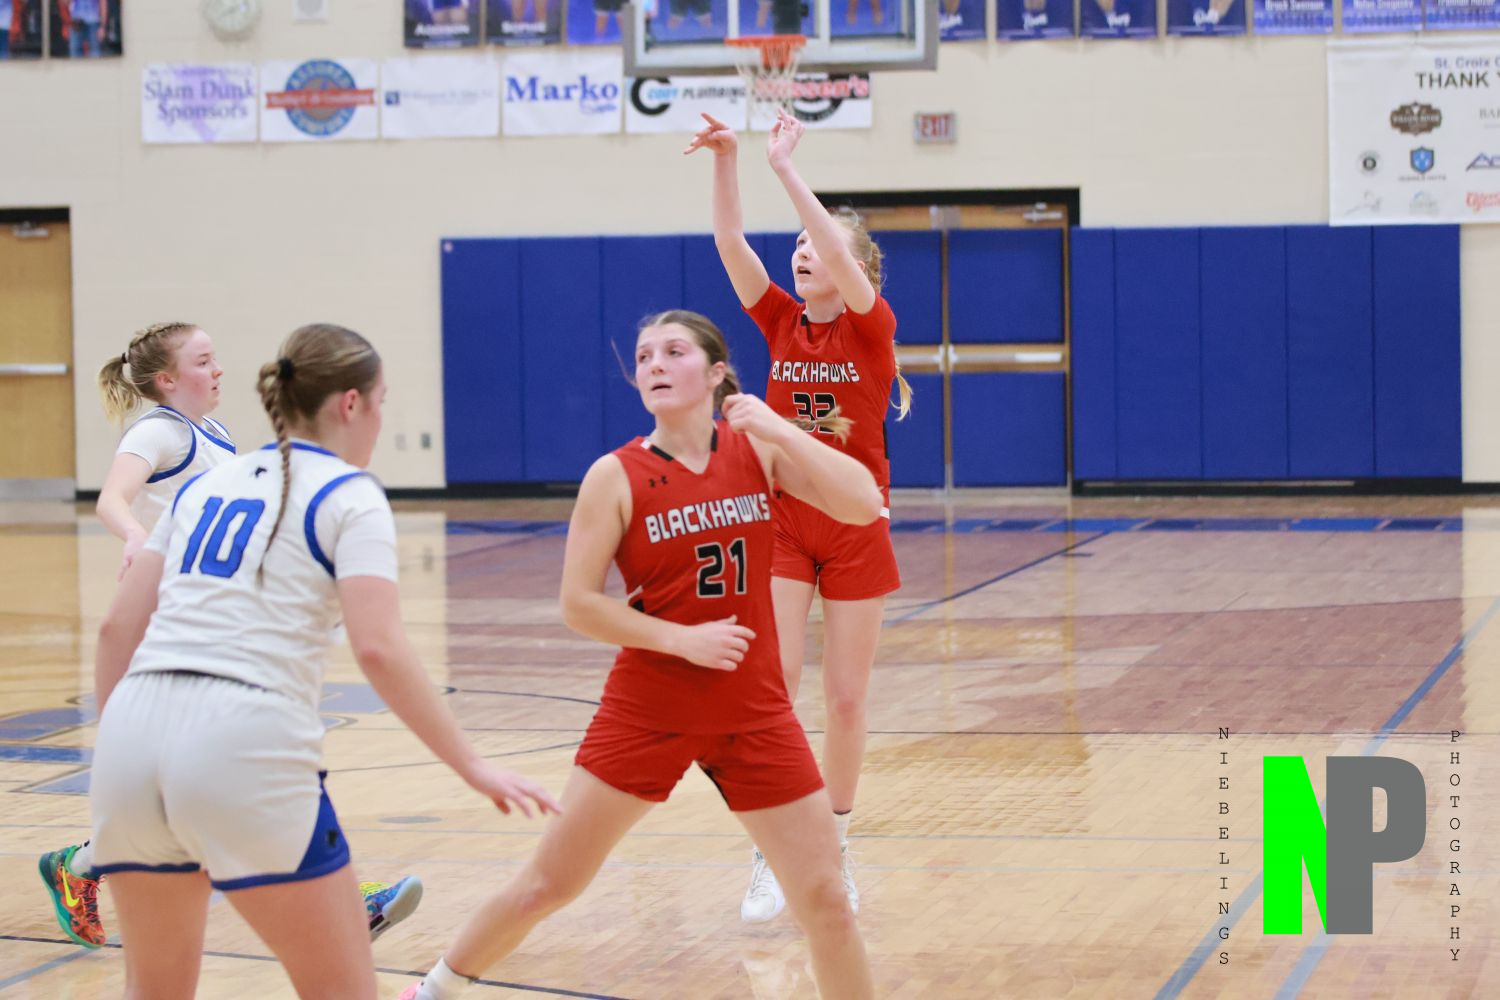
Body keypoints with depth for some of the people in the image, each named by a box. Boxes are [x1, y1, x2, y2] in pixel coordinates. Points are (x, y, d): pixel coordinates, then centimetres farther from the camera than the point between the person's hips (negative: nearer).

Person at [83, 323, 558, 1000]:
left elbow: (118, 627, 17)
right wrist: (473, 769, -4)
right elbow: (380, 650, -9)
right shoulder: (347, 496, 4)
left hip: (133, 732, 6)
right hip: (246, 745, -6)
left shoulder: (204, 485, 21)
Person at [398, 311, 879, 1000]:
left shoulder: (758, 447, -1)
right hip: (646, 712, -2)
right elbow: (578, 604, -10)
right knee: (548, 884, 6)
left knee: (825, 901, 1)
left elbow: (863, 506, -12)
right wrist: (681, 639, -17)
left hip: (753, 713, 2)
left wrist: (783, 431, -20)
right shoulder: (617, 476, -8)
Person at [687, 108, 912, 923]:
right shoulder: (782, 322, 2)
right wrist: (723, 158, -24)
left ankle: (832, 851, 22)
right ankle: (769, 862, -6)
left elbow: (840, 256, -26)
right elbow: (730, 242, -10)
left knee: (846, 700, 6)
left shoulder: (872, 327, -7)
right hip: (781, 524, 2)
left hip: (855, 528, -2)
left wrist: (786, 168, -29)